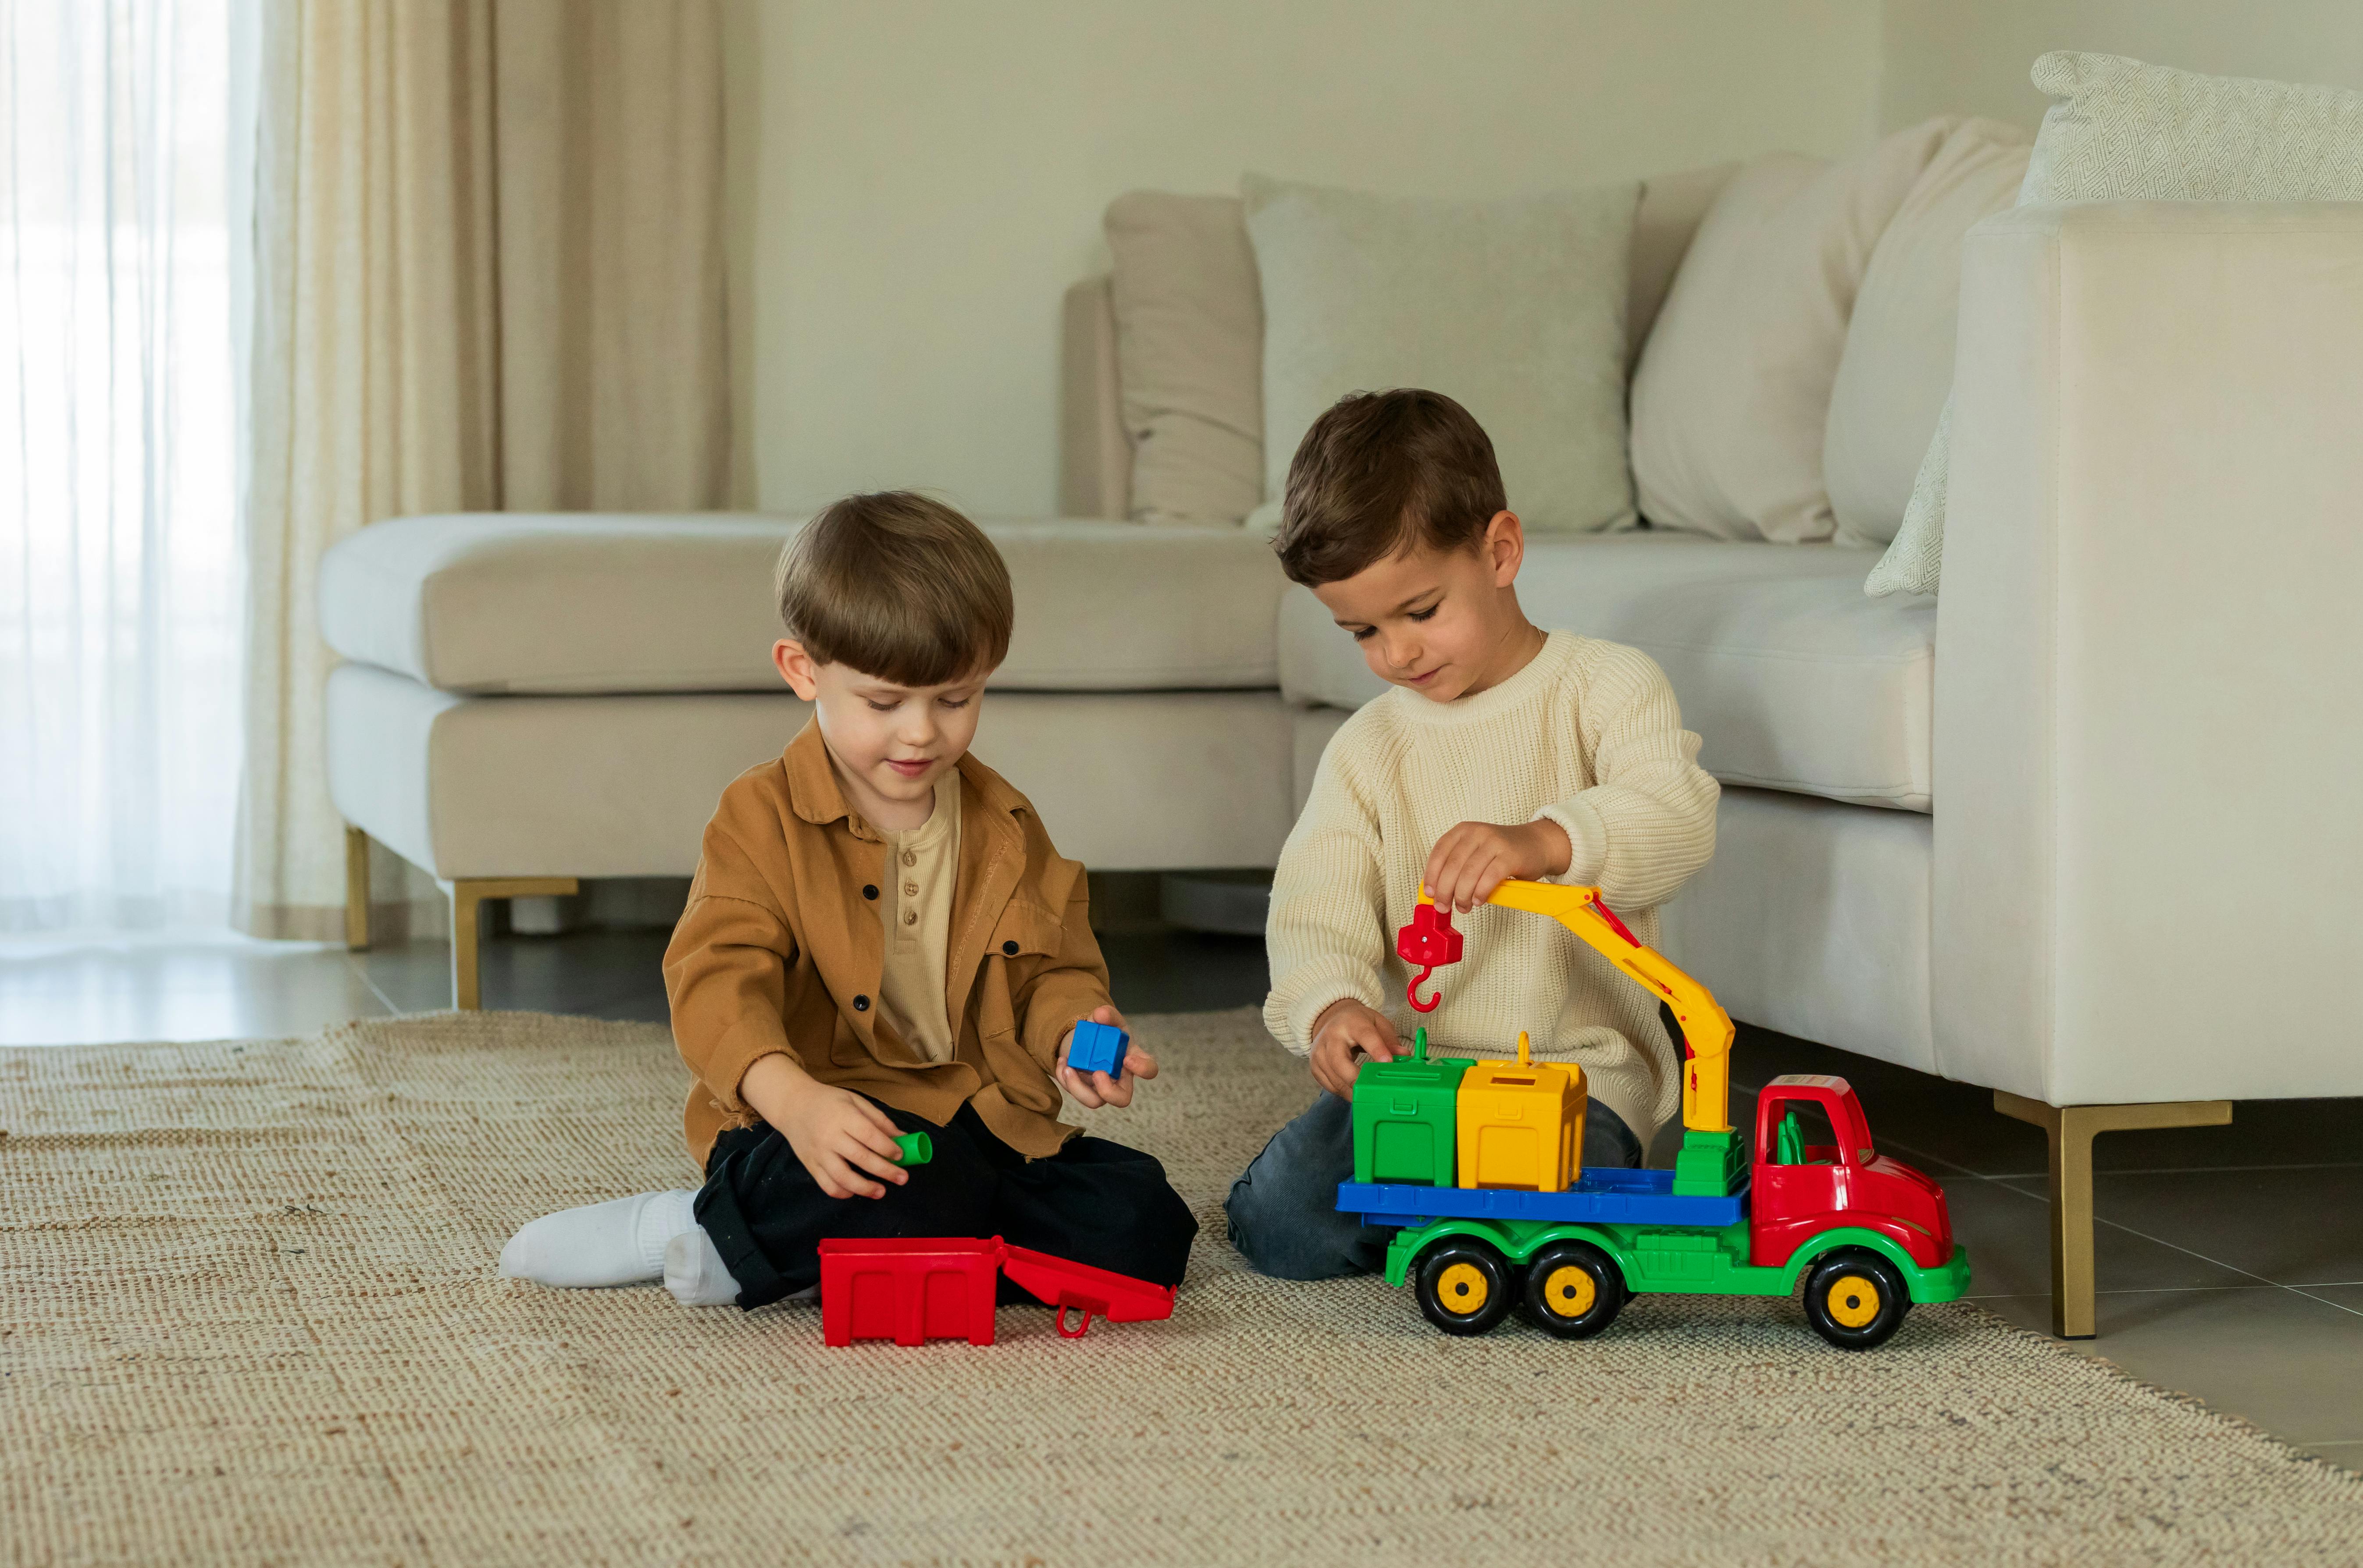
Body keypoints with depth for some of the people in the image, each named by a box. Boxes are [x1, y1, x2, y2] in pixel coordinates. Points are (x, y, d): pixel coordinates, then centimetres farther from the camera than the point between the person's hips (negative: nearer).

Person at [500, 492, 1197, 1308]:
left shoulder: (1005, 826, 12)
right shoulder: (763, 817, -5)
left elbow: (1056, 972, 17)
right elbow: (718, 981, -17)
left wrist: (1072, 1035, -9)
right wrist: (793, 1098, -36)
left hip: (983, 1128, 7)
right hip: (841, 1124, -7)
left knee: (1144, 1227, -15)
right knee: (927, 1194, -39)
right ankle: (673, 1230, -14)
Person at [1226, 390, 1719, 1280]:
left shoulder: (1605, 688, -2)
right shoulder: (1367, 749, 10)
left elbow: (1677, 816, -20)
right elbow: (1316, 913, 0)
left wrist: (1543, 842, -41)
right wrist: (1330, 1004, -24)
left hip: (1579, 1066, -4)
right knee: (1279, 1221, -18)